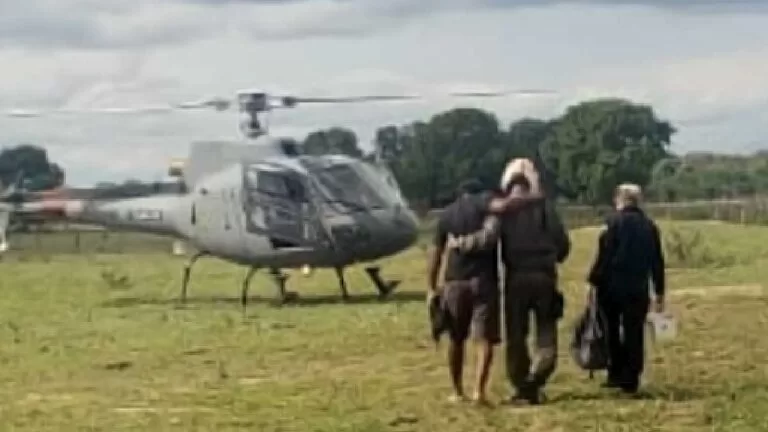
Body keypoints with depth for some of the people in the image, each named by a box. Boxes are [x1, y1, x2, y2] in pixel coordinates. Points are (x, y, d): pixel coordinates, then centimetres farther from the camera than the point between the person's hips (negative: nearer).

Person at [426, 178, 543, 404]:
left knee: (456, 339, 15)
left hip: (455, 281, 4)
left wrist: (432, 287, 13)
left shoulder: (447, 214, 13)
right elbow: (503, 206, -22)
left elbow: (436, 254, 10)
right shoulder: (483, 202, 2)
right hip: (483, 279, -3)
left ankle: (457, 392, 22)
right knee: (485, 338, -3)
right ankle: (479, 390, -15)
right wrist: (534, 198, -12)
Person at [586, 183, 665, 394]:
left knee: (612, 331, 11)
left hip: (613, 285, -3)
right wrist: (659, 292, 16)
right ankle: (630, 380, 2)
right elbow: (657, 261, 11)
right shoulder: (650, 226, 9)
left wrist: (594, 280, -5)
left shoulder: (614, 221, -6)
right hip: (639, 289, 3)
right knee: (634, 333, 4)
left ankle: (616, 375, 12)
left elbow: (604, 255, -11)